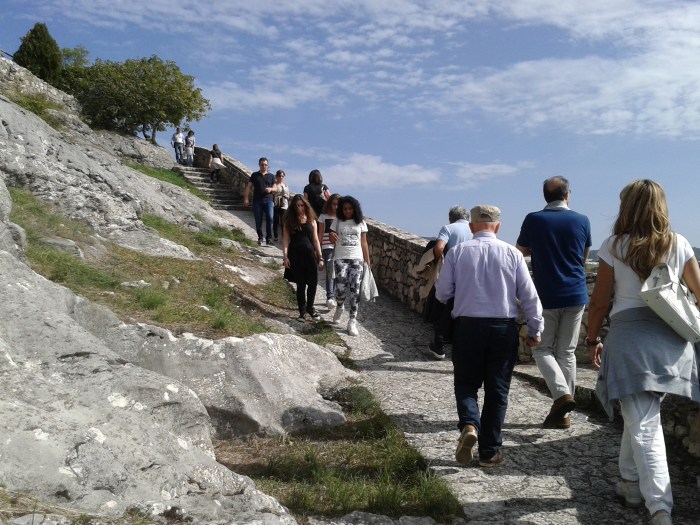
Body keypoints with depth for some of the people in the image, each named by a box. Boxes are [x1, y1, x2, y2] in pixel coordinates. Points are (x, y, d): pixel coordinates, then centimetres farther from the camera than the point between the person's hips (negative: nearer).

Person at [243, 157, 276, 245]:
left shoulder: (271, 176, 14)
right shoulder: (254, 175, 11)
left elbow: (275, 188, 15)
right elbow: (248, 187, 7)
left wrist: (270, 189, -8)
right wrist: (246, 198, -4)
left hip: (268, 200, 0)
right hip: (257, 200, 0)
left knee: (270, 218, -16)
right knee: (258, 221, 2)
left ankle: (269, 238, -11)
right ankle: (260, 238, 13)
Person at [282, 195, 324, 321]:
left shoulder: (311, 221, 10)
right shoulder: (289, 221, 5)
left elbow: (315, 240, 11)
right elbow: (286, 239, 0)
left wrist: (320, 258, 6)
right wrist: (285, 256, -10)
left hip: (310, 254, 2)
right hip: (295, 255, -1)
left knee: (313, 282, -3)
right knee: (301, 284, 2)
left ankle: (310, 307, 20)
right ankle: (302, 311, 16)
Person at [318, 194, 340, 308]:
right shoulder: (324, 216, 3)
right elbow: (320, 233, 6)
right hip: (327, 247, -2)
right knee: (330, 272, -13)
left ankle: (332, 297, 20)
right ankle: (330, 297, -14)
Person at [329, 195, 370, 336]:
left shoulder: (360, 222, 8)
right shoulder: (337, 221, 6)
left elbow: (364, 243, 10)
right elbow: (332, 239, 9)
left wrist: (368, 261, 6)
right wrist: (332, 236, -17)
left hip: (357, 259, 1)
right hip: (341, 259, -1)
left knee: (354, 290, -6)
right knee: (341, 288, -13)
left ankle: (352, 321, 0)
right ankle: (339, 307, 22)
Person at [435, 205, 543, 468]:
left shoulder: (457, 251, -3)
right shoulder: (512, 253, -2)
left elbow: (442, 293, -1)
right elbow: (529, 295, 0)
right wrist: (535, 329, 11)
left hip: (468, 327, 0)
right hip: (504, 328, 1)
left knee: (466, 383, 16)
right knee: (497, 390, 11)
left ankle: (469, 425, -11)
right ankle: (489, 451, 18)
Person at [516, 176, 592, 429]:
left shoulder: (533, 220, -7)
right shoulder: (582, 221, 0)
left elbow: (521, 251, 5)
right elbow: (584, 258, 12)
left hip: (545, 296, -2)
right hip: (575, 296, 3)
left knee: (543, 349, 10)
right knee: (567, 352, 10)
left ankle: (562, 393, -11)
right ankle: (562, 413, 15)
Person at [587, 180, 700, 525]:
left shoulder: (614, 246, -4)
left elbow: (600, 301, -2)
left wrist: (593, 339, 10)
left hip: (629, 338, -4)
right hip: (672, 339, 4)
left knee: (643, 425, 0)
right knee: (641, 416, 21)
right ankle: (631, 481, 36)